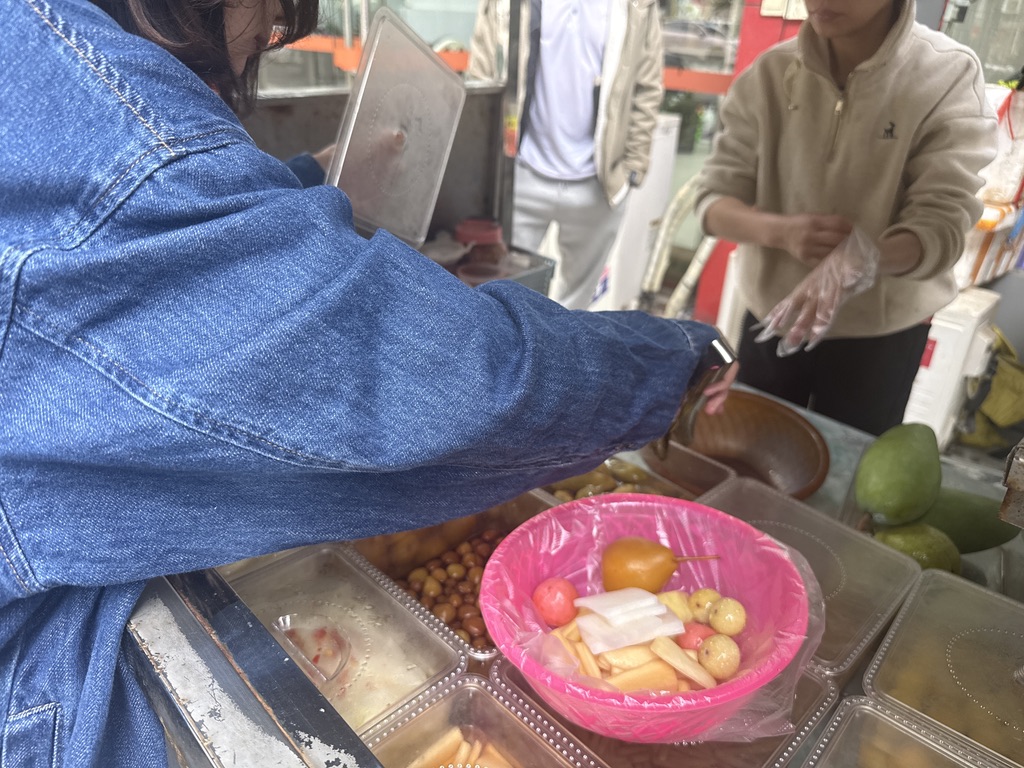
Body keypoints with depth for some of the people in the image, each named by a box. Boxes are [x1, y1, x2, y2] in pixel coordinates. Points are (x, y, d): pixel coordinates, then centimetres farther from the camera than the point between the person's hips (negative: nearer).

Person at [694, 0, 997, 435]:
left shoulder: (949, 76, -15)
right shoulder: (771, 72, -8)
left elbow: (942, 226, -20)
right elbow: (714, 200, -8)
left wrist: (860, 262, -42)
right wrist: (781, 231, -28)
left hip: (879, 335, -2)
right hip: (770, 317, 2)